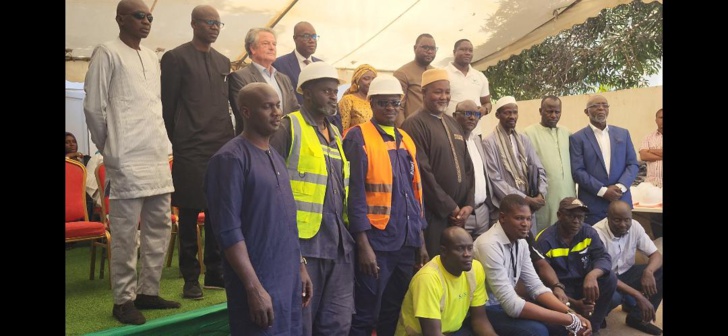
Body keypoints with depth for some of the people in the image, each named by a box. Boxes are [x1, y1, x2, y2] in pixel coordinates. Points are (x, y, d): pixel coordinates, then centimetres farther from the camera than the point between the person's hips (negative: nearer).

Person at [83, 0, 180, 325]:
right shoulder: (107, 52, -3)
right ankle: (123, 300, 8)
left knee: (160, 227, 9)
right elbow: (93, 106, -5)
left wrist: (162, 143, 13)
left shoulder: (152, 57, 17)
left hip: (158, 156, 7)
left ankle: (148, 291, 20)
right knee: (126, 233, -3)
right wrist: (108, 147, 2)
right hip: (127, 159, -7)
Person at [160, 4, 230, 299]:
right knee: (189, 215, 2)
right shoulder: (175, 58, -1)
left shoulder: (223, 61, 16)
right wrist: (177, 142, -1)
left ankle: (215, 273, 19)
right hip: (190, 151, -5)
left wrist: (231, 140, 10)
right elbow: (167, 105, -2)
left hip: (223, 148, 5)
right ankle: (191, 278, 13)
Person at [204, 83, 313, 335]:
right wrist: (254, 288, -19)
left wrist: (300, 266, 14)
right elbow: (228, 230, -18)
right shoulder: (231, 158, -13)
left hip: (288, 280, 8)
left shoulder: (276, 157, 11)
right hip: (259, 282, -7)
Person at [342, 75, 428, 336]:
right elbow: (355, 193, -12)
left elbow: (415, 192, 15)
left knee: (394, 314, 16)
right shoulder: (358, 137, -7)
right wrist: (363, 244, -16)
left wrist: (420, 240, 13)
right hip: (376, 243, -6)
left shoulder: (406, 141, 13)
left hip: (407, 244, 7)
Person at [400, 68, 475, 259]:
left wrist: (468, 204, 2)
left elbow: (467, 166, 15)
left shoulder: (453, 124, 15)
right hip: (432, 213, -7)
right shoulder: (415, 125, -10)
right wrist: (449, 207, -11)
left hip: (458, 213, 8)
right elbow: (422, 172, -16)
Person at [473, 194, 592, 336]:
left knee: (560, 322, -3)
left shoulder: (521, 242, 0)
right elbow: (512, 305, -30)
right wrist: (569, 319, -26)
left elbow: (536, 286, 4)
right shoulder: (489, 245, -27)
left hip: (506, 303, 8)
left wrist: (570, 313, -12)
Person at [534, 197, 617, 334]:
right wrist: (573, 304, -31)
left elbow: (603, 257, -14)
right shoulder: (545, 241, -19)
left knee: (609, 278, -21)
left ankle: (592, 327, -4)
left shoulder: (589, 232, -3)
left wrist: (592, 275, -39)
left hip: (583, 284, 5)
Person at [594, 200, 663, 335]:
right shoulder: (597, 233, -27)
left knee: (661, 272, -15)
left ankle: (638, 317, -4)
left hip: (625, 273, 6)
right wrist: (638, 296, -36)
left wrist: (648, 271, -30)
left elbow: (656, 254, -5)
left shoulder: (635, 226, -10)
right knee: (613, 297, -38)